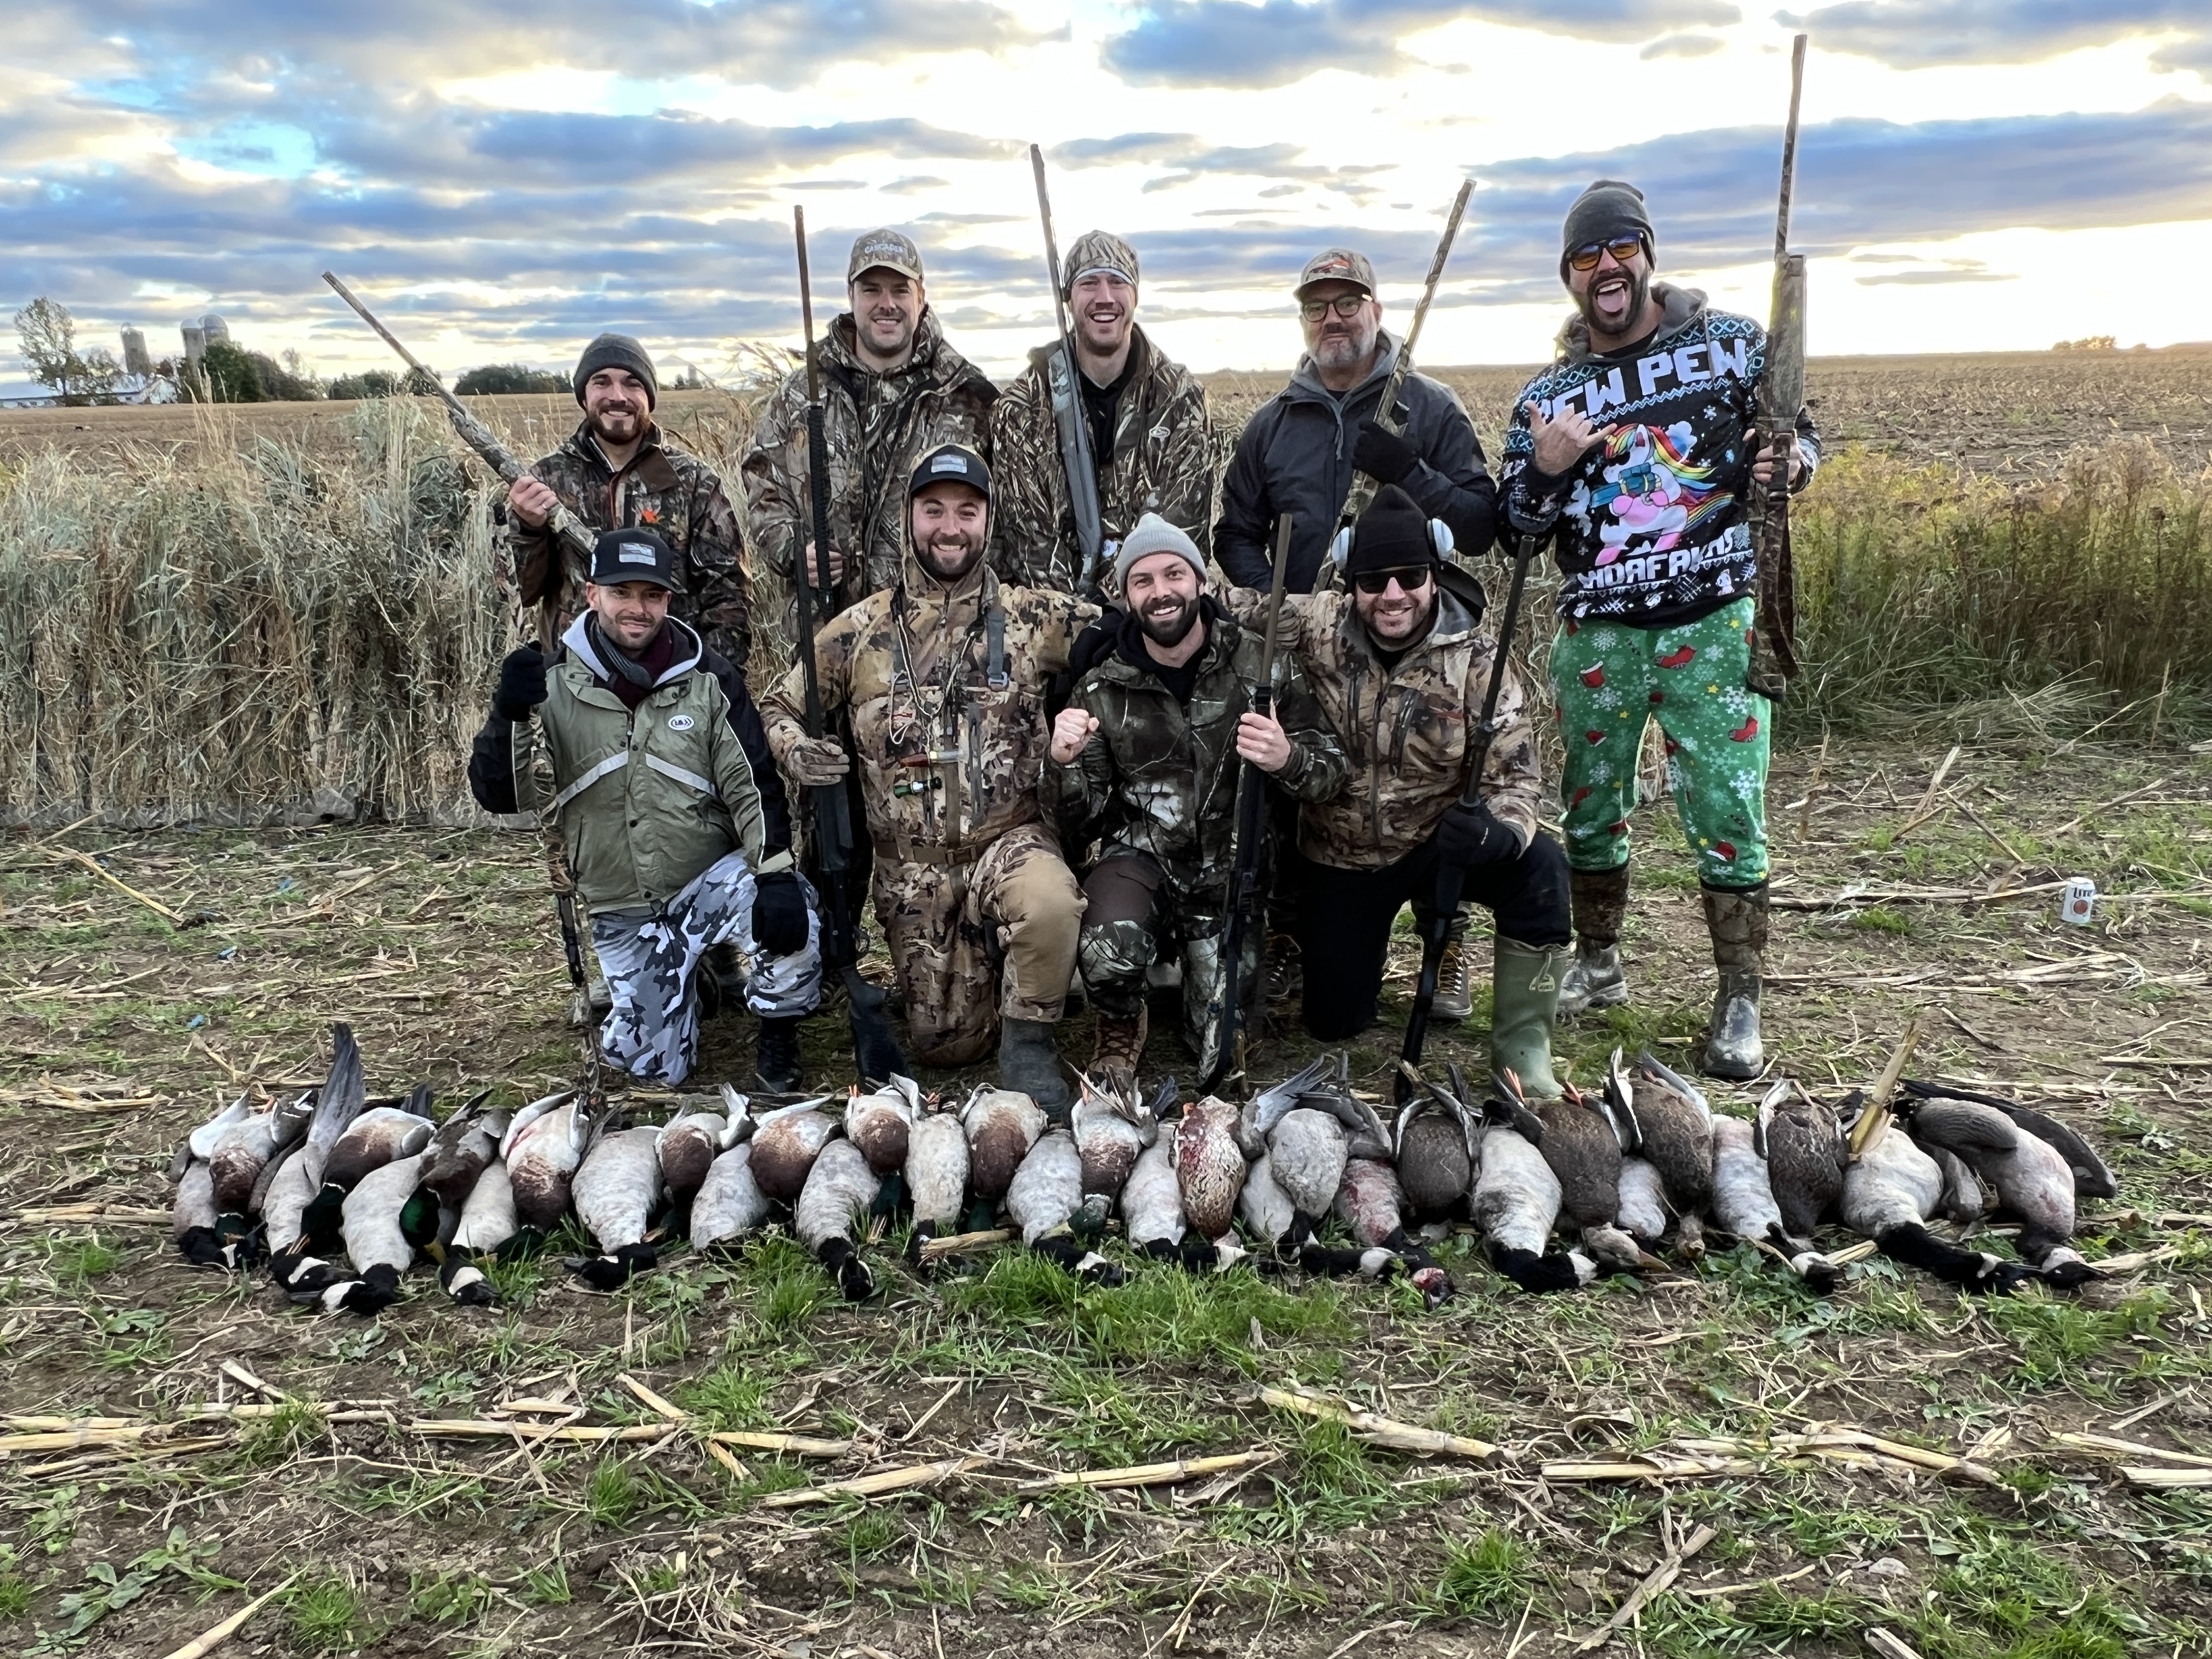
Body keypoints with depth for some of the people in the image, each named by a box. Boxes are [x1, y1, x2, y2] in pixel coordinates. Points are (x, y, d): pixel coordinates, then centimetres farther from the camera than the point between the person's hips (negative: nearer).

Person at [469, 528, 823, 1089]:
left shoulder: (707, 679, -5)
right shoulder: (556, 685, -5)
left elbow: (754, 784, -8)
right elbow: (501, 797, -11)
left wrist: (776, 875, -23)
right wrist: (510, 716, -30)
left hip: (712, 879, -1)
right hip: (622, 913, 1)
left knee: (789, 914, -33)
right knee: (656, 1068, 3)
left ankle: (779, 1040, -3)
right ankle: (687, 987, 38)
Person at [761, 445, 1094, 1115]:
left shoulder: (1034, 618, -1)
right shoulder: (861, 631, 2)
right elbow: (781, 706, 12)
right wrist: (795, 750, -9)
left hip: (1012, 839, -2)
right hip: (913, 866, 2)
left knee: (1050, 905, -38)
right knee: (947, 1045, 8)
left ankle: (1028, 1040, -11)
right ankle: (976, 967, 43)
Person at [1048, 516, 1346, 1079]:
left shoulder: (1262, 664, -5)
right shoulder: (1102, 688, -2)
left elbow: (1332, 773, -2)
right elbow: (1087, 819, 0)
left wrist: (1288, 759, -26)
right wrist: (1065, 764, -22)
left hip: (1231, 870, 0)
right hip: (1142, 856, 0)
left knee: (1222, 1061, -4)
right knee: (1109, 948, -34)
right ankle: (1121, 1026, 2)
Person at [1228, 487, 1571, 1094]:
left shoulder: (1477, 661, -15)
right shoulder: (1320, 627, -14)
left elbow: (1513, 776, -16)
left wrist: (1499, 831, -39)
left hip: (1437, 845, -1)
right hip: (1339, 861, 2)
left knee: (1539, 867, -31)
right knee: (1334, 1022, 6)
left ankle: (1521, 1049, -11)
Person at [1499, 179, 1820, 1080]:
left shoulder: (1732, 344, 4)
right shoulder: (1547, 395, 8)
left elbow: (1801, 434, 12)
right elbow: (1519, 524, 8)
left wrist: (1787, 461, -12)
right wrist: (1546, 468, -13)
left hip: (1715, 620, -2)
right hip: (1596, 630, 3)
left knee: (1726, 812, -4)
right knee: (1589, 808, 10)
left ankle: (1739, 1003, 7)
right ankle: (1598, 965, 30)